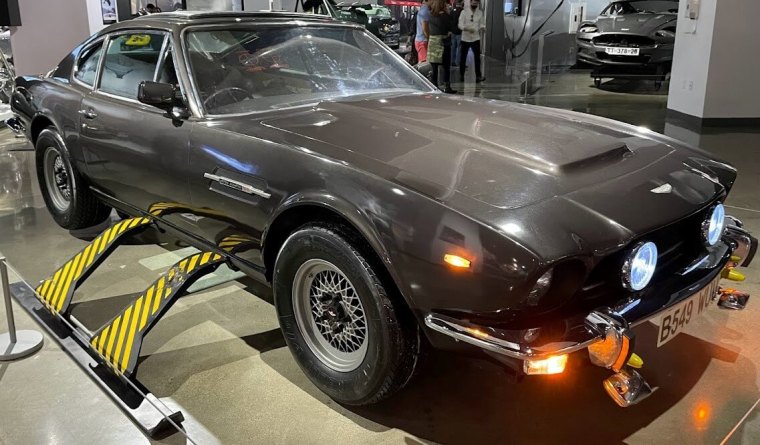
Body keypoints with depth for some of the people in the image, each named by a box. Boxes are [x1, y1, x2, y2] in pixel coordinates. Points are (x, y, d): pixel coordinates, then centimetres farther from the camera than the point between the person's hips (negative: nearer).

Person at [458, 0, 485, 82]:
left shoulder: (480, 13, 4)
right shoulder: (464, 12, -5)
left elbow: (482, 23, 7)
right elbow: (460, 24, -12)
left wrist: (482, 28, -17)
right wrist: (467, 29, -30)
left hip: (476, 38, 2)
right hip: (465, 38, -1)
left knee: (477, 58, -1)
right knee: (463, 57, 7)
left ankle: (478, 76, 4)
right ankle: (461, 75, 22)